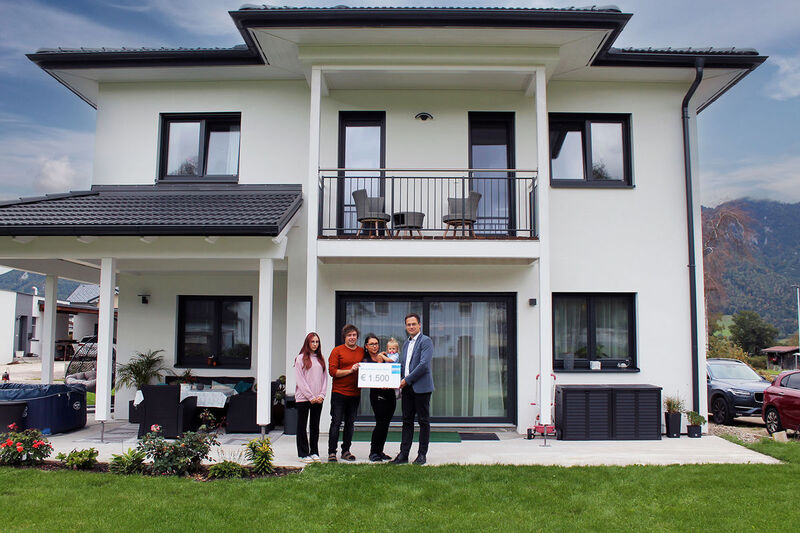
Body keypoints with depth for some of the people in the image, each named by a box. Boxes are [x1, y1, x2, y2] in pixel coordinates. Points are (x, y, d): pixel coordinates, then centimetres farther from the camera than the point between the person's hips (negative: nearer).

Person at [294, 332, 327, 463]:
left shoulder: (321, 359, 13)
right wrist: (310, 396, -11)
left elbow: (324, 378, 11)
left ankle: (314, 452, 16)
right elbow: (300, 380, -7)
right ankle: (303, 454, 8)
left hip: (318, 399, 4)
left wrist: (322, 395, -2)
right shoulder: (300, 358, -2)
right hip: (303, 398, -4)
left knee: (315, 426, 9)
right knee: (302, 426, 2)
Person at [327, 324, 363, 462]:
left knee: (350, 423, 10)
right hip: (339, 393, -4)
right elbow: (332, 371, -8)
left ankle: (346, 451, 20)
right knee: (336, 422, -3)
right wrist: (350, 370, -16)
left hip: (355, 394, 4)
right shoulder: (337, 351, -1)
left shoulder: (362, 351, 10)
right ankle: (332, 452, 3)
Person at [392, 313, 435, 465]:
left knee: (423, 421, 2)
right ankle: (404, 454, 13)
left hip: (421, 387, -7)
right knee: (407, 421, 9)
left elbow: (424, 364, -17)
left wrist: (407, 380, -15)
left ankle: (422, 454, 9)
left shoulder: (426, 341, -8)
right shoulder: (406, 344, 18)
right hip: (407, 388, 7)